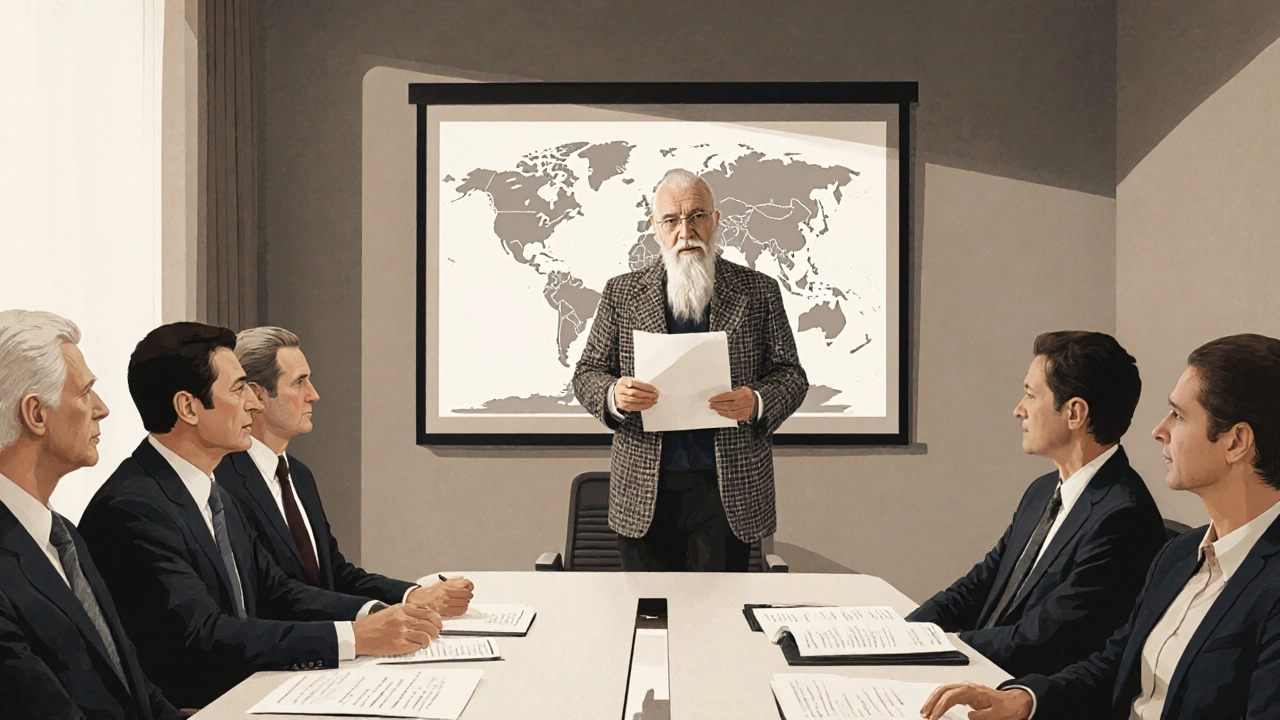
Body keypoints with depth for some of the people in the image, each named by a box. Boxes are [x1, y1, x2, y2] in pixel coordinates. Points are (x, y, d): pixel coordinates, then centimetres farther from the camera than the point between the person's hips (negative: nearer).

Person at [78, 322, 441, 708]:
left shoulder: (212, 490, 13)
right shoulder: (132, 508, -16)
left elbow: (275, 590, 12)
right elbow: (202, 636, -24)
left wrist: (374, 614, -4)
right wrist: (354, 637, -25)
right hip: (187, 708, -8)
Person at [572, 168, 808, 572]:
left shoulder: (759, 292, 6)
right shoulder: (621, 293, 9)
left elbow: (791, 375, 6)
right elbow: (587, 374, 10)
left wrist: (756, 402, -16)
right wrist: (614, 395, -14)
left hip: (729, 488, -1)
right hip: (644, 492, 1)